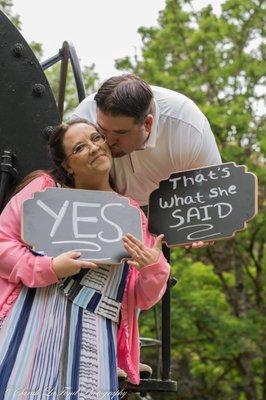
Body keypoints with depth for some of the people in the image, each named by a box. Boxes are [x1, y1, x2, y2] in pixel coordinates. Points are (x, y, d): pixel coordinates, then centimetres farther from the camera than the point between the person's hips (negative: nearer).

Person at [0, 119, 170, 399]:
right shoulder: (44, 187, 6)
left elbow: (142, 299, 13)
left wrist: (154, 269, -8)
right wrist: (49, 268, -12)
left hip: (96, 340, 2)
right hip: (33, 326, -2)